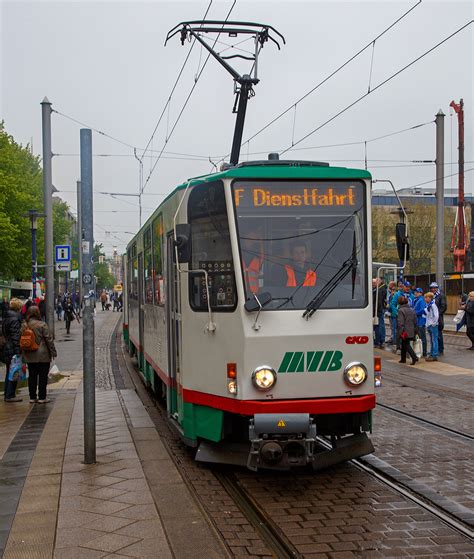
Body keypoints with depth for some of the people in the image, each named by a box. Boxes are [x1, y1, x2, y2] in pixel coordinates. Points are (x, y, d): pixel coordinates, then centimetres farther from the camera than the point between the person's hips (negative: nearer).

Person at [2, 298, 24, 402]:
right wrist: (18, 352, -21)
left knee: (9, 373, 16)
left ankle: (7, 394, 22)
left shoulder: (6, 318, 12)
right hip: (13, 350, -10)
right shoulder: (15, 319, -17)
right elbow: (15, 337, -21)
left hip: (7, 350, 10)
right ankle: (10, 395, 0)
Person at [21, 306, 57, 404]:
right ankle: (42, 397, 5)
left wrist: (23, 355, 17)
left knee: (32, 376, 12)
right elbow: (49, 339, -12)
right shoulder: (42, 325, -14)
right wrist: (53, 352, -2)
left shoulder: (24, 325, 2)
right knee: (43, 376, 3)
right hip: (43, 355, -5)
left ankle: (32, 397, 15)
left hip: (29, 356, 5)